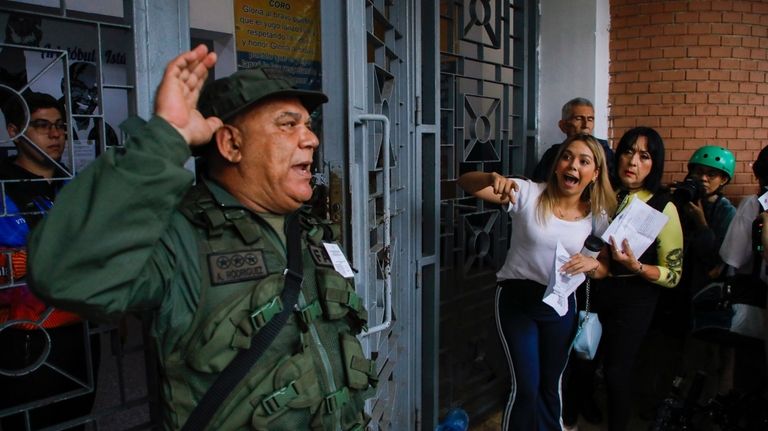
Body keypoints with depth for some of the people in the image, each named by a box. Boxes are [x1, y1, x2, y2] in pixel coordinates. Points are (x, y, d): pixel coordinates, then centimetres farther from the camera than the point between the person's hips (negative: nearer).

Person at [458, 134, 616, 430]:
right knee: (526, 386, -1)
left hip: (560, 304, 4)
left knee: (551, 383, 21)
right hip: (516, 298, -3)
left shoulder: (598, 215, -4)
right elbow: (465, 182, -20)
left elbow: (604, 270, 4)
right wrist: (493, 178, -42)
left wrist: (592, 264, -20)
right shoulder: (528, 193, -15)